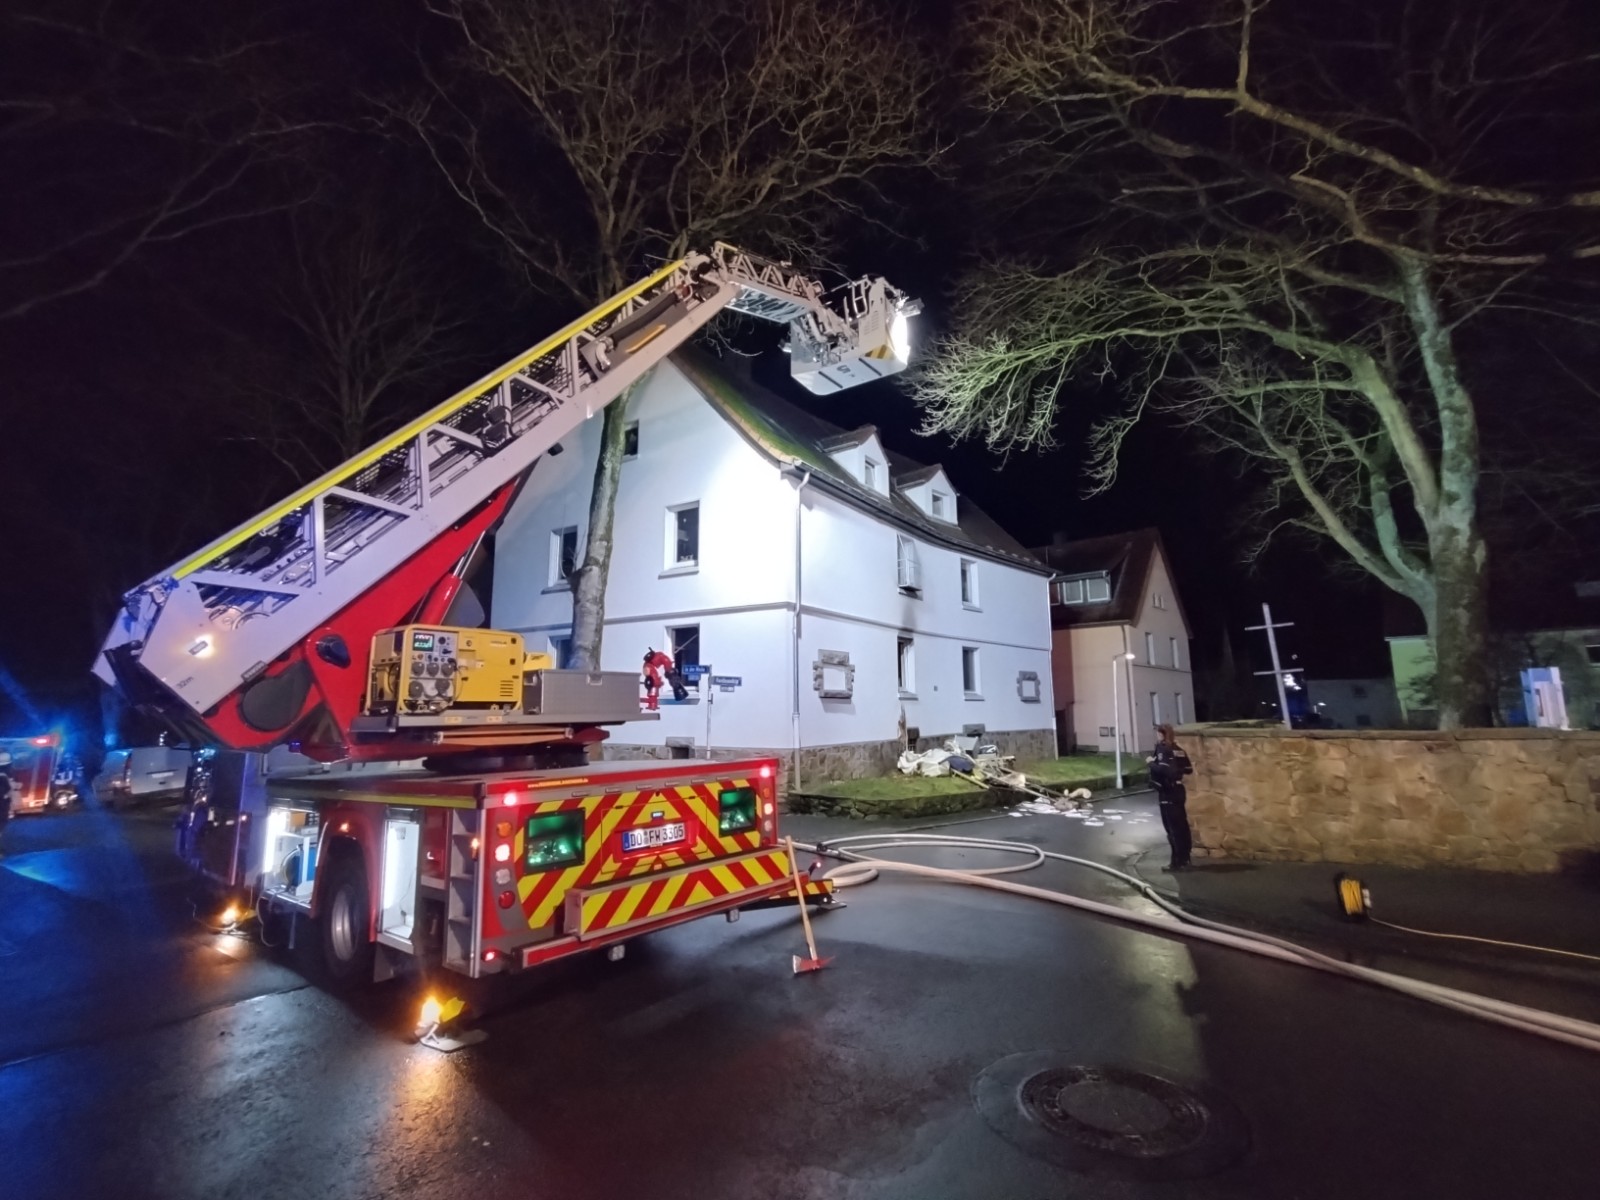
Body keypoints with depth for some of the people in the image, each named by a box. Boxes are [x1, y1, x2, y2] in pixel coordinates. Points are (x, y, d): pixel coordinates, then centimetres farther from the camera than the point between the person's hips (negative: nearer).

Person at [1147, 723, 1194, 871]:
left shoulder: (1162, 748, -14)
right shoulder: (1178, 749, 8)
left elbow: (1163, 769, -28)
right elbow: (1189, 770, 11)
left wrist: (1151, 762, -13)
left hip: (1167, 794, -8)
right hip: (1178, 791, 8)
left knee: (1172, 827, -2)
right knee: (1181, 826, 13)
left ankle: (1177, 861, 2)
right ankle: (1184, 859, 21)